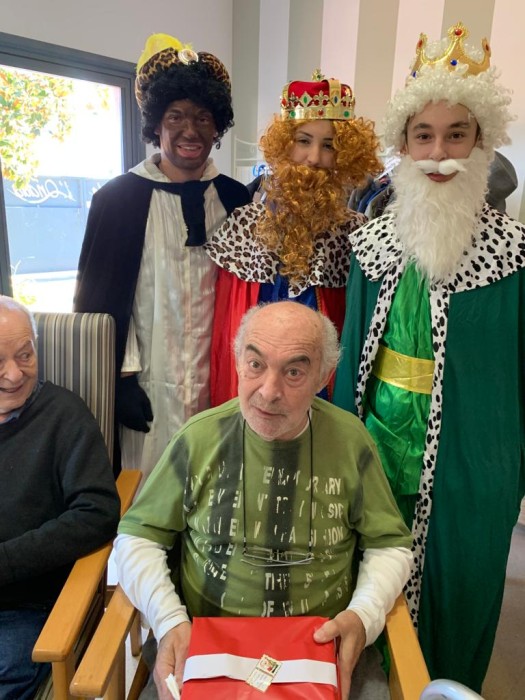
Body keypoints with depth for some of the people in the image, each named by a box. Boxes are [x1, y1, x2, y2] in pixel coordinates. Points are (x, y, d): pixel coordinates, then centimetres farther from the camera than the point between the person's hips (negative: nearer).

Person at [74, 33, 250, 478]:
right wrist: (122, 377, -7)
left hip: (219, 380, 2)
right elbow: (101, 297, -1)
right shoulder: (118, 198, -2)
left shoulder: (236, 200, 5)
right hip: (150, 384, -2)